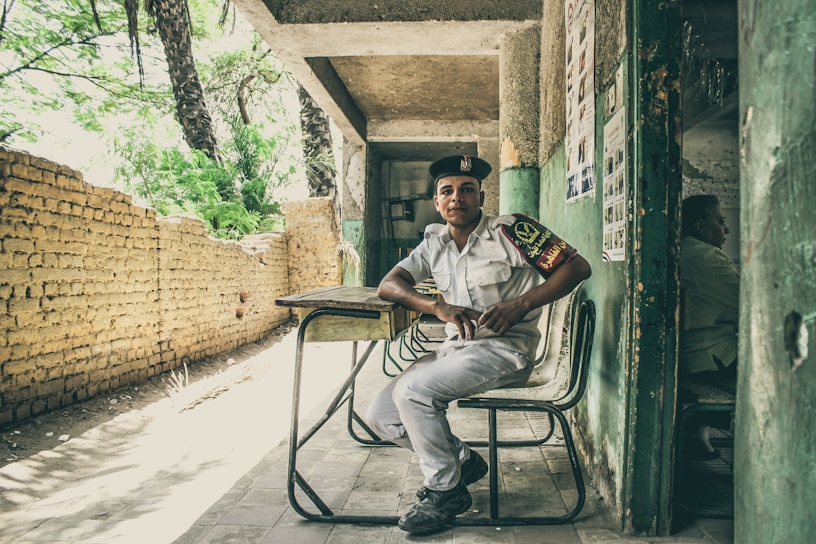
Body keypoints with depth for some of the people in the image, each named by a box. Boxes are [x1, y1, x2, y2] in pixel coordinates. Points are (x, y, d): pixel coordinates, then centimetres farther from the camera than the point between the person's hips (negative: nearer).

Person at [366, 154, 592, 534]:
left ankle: (446, 489, -5)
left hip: (505, 349, -7)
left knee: (412, 390, -26)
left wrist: (520, 304, -21)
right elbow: (388, 285, 2)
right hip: (455, 348, 7)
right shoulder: (434, 243, 11)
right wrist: (438, 307, -16)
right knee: (380, 415, -4)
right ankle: (463, 461, 13)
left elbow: (578, 266, -9)